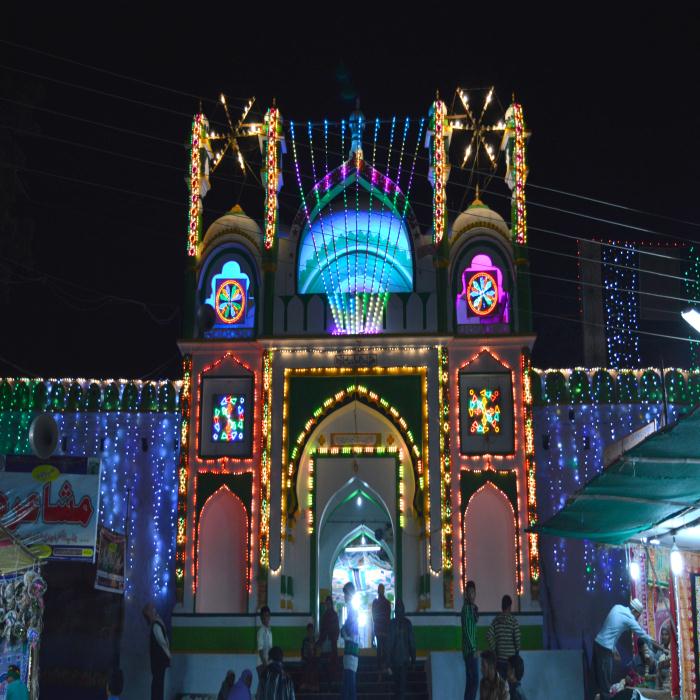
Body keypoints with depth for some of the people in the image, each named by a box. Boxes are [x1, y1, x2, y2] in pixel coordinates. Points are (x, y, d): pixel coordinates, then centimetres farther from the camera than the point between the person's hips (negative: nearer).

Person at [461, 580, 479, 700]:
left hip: (470, 649, 10)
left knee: (470, 680, 11)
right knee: (475, 680, -11)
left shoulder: (472, 607, 13)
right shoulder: (466, 608, -15)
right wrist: (473, 649, -18)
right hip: (470, 650, -10)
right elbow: (466, 630, -19)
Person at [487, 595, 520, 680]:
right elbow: (517, 638, -12)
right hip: (511, 657, -2)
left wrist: (493, 649, 3)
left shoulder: (496, 619, 1)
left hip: (499, 658, 2)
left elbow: (489, 636, -7)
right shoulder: (513, 620, -6)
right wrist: (517, 651, 5)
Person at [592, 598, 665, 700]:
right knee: (605, 681, -2)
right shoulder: (629, 619, -9)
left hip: (598, 643, 8)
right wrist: (661, 648, 7)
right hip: (605, 648, -8)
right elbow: (643, 635, -3)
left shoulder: (617, 607, 11)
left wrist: (613, 647, 19)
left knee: (599, 677, 12)